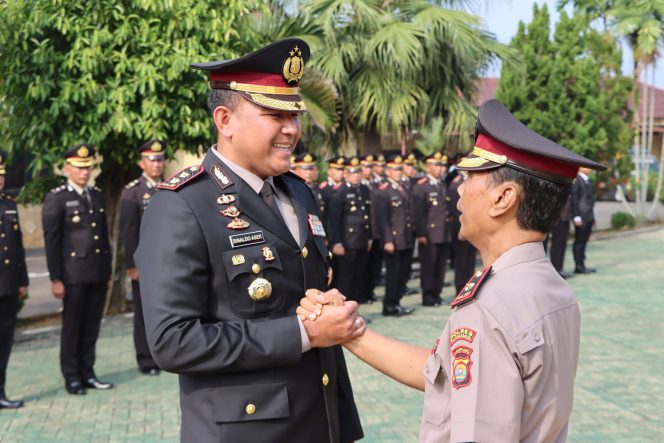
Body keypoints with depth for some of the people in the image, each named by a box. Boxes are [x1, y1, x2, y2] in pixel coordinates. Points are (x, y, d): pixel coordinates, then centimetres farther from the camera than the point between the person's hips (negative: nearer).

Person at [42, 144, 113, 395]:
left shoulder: (97, 196, 14)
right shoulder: (56, 198, -4)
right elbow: (51, 241, -7)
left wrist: (108, 271, 15)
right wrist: (55, 279, -11)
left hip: (97, 273, 5)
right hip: (74, 274, -5)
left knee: (92, 327, 9)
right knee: (72, 327, 3)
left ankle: (87, 373, 18)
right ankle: (72, 377, 12)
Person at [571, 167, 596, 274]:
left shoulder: (587, 180, 16)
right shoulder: (576, 180, -12)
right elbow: (574, 199, -15)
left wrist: (592, 216, 17)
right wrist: (576, 216, -18)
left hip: (588, 217, 9)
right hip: (581, 217, -9)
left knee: (583, 241, 12)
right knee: (579, 242, -2)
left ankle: (581, 266, 17)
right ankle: (579, 266, 2)